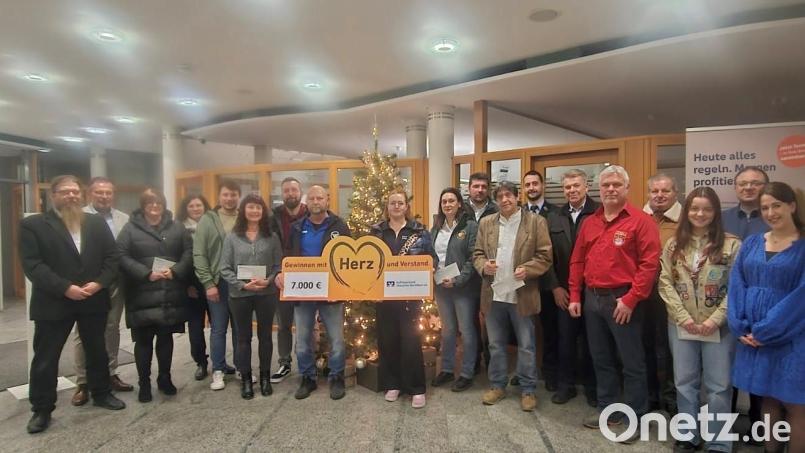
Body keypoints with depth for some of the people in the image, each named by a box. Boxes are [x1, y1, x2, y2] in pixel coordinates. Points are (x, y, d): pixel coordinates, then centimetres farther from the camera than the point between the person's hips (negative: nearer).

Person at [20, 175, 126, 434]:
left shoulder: (97, 222, 6)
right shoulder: (33, 225, -4)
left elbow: (112, 256, 2)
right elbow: (32, 264, -12)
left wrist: (100, 283, -14)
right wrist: (65, 288, -20)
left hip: (94, 300, 3)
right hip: (53, 302, -3)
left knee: (97, 351, 16)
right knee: (45, 358, 7)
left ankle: (101, 394, 32)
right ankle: (42, 409, 23)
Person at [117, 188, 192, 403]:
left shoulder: (177, 227, 8)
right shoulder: (131, 228, 1)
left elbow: (189, 252, 2)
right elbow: (122, 257, -7)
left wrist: (175, 271, -13)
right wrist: (146, 274, -17)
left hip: (171, 295, 2)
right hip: (142, 295, -2)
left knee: (166, 337, 13)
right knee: (143, 340, 7)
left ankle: (164, 378, 29)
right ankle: (144, 383, 22)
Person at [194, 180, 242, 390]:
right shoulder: (208, 220, -2)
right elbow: (199, 255, -5)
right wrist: (208, 283, -10)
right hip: (218, 282, -1)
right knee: (218, 329, 8)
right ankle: (218, 370, 21)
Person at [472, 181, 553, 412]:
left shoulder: (536, 222, -3)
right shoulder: (486, 223, 8)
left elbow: (545, 256, -5)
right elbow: (477, 253, 10)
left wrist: (527, 269, -20)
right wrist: (484, 265, -11)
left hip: (522, 294, -3)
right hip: (493, 294, 3)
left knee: (526, 345, 8)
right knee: (495, 344, 14)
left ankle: (528, 390, 24)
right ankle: (497, 385, 30)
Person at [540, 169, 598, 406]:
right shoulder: (554, 217, 6)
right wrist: (555, 287, -1)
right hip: (564, 291, 3)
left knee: (591, 340, 11)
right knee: (565, 340, 12)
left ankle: (592, 387, 29)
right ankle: (565, 385, 28)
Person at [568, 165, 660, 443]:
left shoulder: (641, 221, -8)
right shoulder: (589, 223, 10)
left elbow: (649, 264, -14)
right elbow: (577, 261, 12)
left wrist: (631, 299, -17)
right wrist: (575, 296, 7)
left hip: (623, 300, -6)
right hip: (592, 298, 6)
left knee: (632, 362, 5)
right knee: (601, 359, 16)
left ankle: (636, 418, 21)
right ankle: (607, 410, 31)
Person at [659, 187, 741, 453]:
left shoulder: (732, 244, -4)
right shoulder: (673, 245, 4)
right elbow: (665, 283, 0)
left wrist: (715, 320, -13)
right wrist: (683, 317, -9)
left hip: (719, 327, -2)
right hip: (681, 325, 3)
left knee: (718, 386, 7)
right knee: (684, 382, 13)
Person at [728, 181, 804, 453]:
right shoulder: (752, 243, 7)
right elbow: (736, 286, 5)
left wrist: (765, 331, -14)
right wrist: (740, 327, -5)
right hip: (752, 335, 4)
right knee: (767, 398, 14)